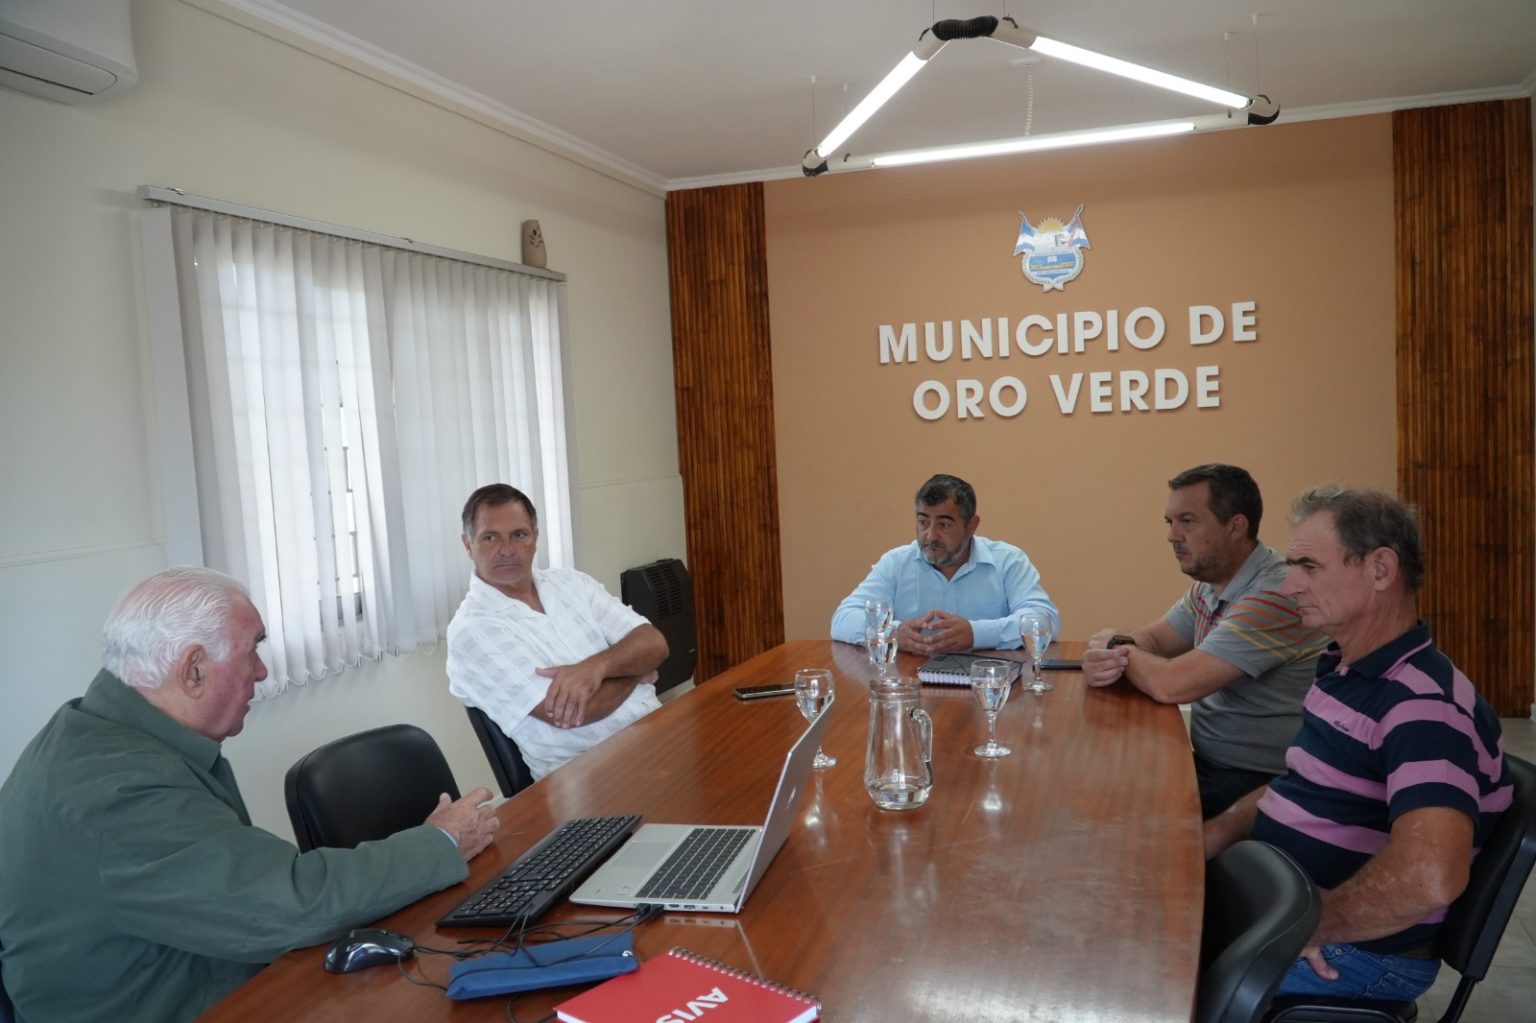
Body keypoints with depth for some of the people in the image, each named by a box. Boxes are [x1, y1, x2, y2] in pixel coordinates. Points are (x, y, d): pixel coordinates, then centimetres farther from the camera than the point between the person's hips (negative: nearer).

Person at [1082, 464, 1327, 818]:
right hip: (1208, 762, 8)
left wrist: (1116, 648, -8)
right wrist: (1108, 656, -13)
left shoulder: (1275, 594, -24)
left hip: (1257, 784, -8)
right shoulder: (1210, 585, 7)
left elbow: (1170, 684, -29)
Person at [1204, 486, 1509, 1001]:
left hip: (1355, 954, -8)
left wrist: (1311, 926, -25)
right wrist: (1220, 831, 3)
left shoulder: (1424, 705, -25)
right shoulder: (1340, 669, 7)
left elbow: (1430, 876, -40)